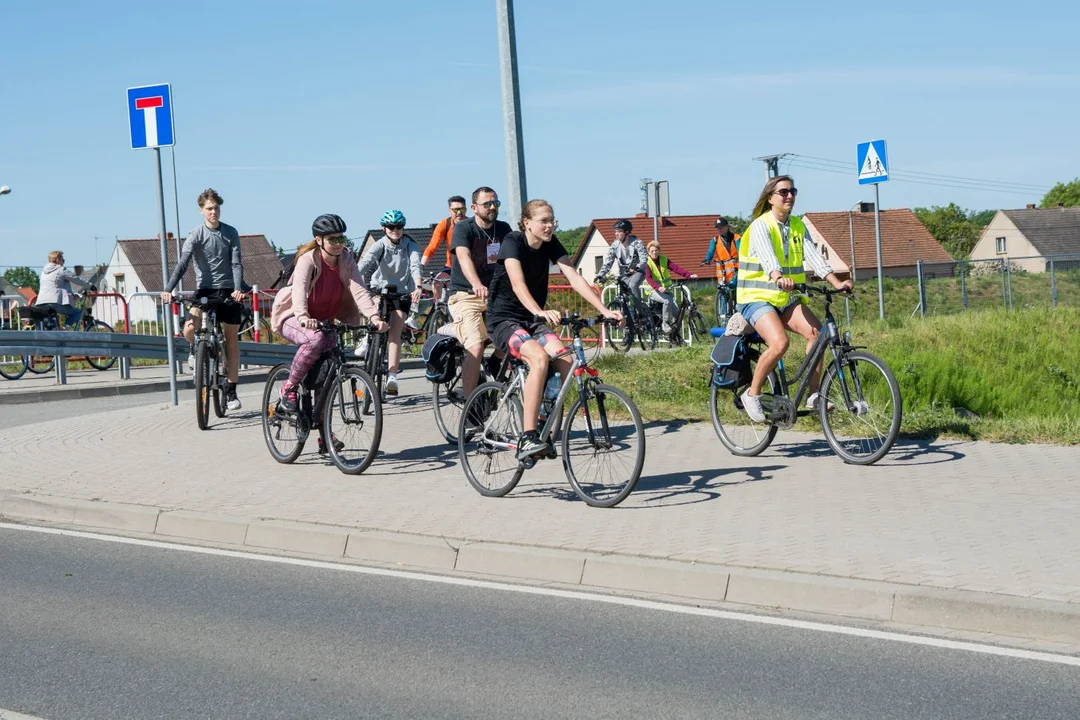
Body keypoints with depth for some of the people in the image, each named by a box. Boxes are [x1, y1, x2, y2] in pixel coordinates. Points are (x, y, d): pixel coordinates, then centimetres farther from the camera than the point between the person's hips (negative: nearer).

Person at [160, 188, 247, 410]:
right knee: (190, 329, -24)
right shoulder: (196, 235, -4)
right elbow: (182, 263, -15)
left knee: (231, 340, 3)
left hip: (229, 291, 1)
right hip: (205, 290, -1)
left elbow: (236, 263, -5)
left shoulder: (231, 233, 2)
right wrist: (168, 289, -29)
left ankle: (231, 391, 12)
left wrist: (238, 289, -23)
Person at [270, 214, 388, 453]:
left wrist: (374, 317, -35)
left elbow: (359, 290, -18)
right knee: (316, 340, -38)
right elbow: (299, 289, -36)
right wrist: (303, 317, -56)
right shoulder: (308, 259, -20)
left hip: (325, 321, 5)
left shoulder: (346, 261, -6)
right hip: (294, 319, -5)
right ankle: (289, 387, -18)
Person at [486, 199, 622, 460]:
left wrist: (604, 310, -20)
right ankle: (527, 439, -34)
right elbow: (518, 283, -32)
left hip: (533, 320, 6)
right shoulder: (512, 242, -17)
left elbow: (575, 278, -8)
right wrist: (539, 311, -51)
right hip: (504, 319, -6)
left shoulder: (551, 244, 0)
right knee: (539, 358, -33)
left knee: (565, 361, -21)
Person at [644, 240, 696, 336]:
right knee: (667, 300, -33)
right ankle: (665, 324, -16)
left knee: (676, 312, -14)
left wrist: (690, 275, -23)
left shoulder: (664, 259, 7)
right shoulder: (647, 263, -6)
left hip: (666, 289, 4)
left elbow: (675, 268, -7)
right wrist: (658, 287, -39)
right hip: (654, 291, -4)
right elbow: (648, 278, -20)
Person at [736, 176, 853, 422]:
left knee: (817, 332, -18)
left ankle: (813, 395, -8)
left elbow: (813, 256, -4)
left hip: (787, 299, 6)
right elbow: (767, 256, -30)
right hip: (758, 298, -6)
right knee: (779, 342, -29)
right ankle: (752, 394, -11)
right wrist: (779, 279, -51)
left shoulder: (798, 226, 8)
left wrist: (837, 282, -20)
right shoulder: (761, 226, -12)